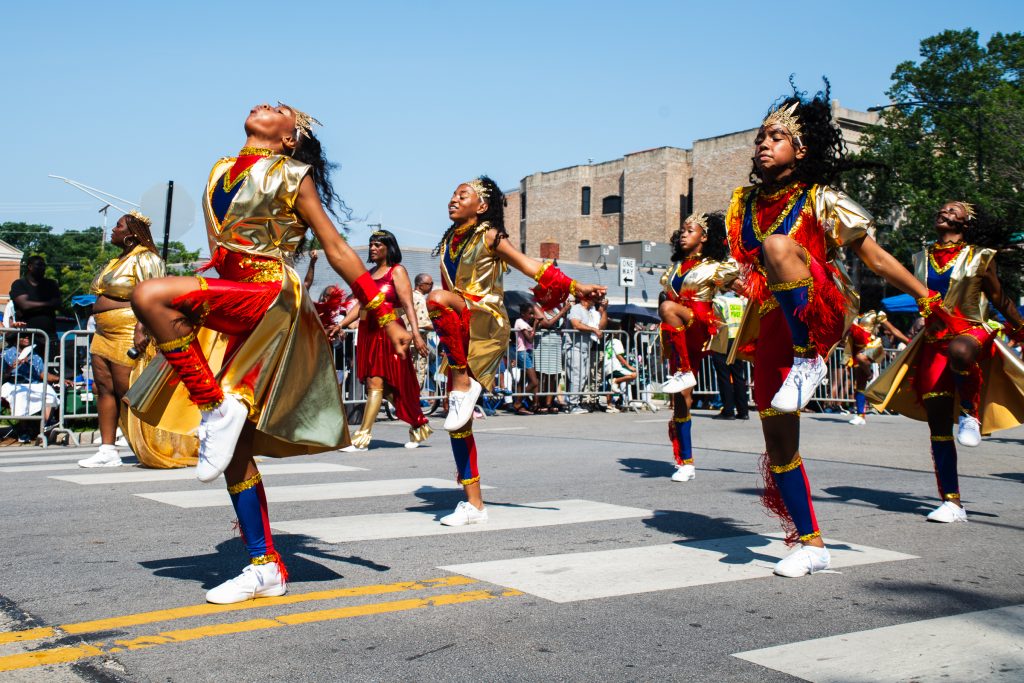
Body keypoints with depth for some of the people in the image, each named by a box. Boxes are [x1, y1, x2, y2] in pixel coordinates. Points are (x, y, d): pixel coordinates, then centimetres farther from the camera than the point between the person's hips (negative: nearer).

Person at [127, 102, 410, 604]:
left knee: (150, 295, -29)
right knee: (234, 450, 3)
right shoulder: (221, 171, 20)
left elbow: (337, 250, -1)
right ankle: (266, 568, 10)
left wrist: (386, 317, -6)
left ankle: (217, 409, -19)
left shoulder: (292, 176, 2)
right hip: (228, 309, 7)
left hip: (271, 297, -7)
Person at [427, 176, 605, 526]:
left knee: (437, 298, -35)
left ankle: (464, 386, -24)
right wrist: (442, 338, 22)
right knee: (458, 422, 1)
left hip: (486, 326, -6)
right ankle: (474, 504, 10)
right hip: (459, 339, 6)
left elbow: (528, 265, -7)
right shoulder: (449, 241, 16)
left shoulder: (489, 237, -1)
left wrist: (574, 287, -17)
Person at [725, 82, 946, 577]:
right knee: (779, 442, 3)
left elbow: (876, 258, 1)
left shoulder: (819, 201, -1)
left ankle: (809, 363, -27)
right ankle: (810, 545, 17)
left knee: (778, 243, -33)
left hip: (818, 317, -5)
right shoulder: (744, 203, 12)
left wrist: (930, 302, -1)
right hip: (772, 328, 5)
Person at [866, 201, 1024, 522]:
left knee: (958, 350, -43)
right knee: (938, 425, -2)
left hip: (971, 333, -4)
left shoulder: (979, 257, 4)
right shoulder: (922, 259, 13)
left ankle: (971, 412, -16)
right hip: (933, 342, 4)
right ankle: (952, 502, 6)